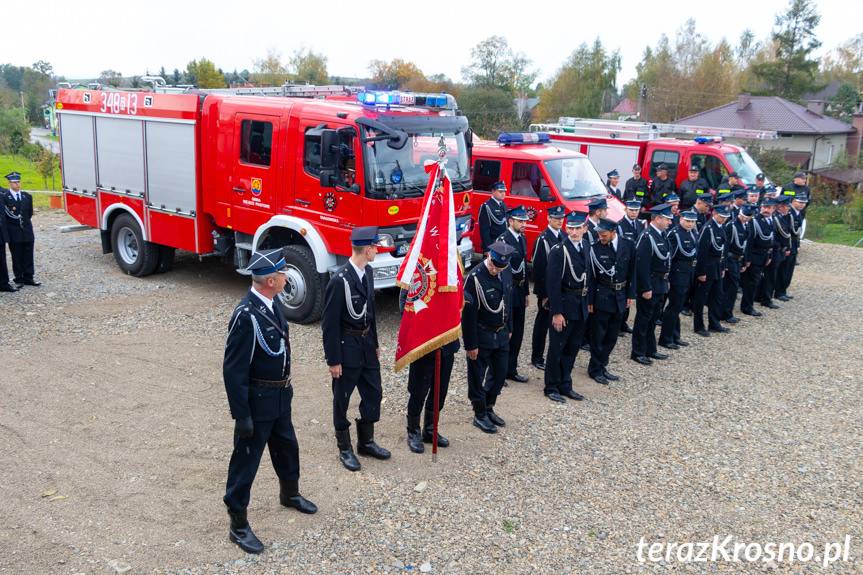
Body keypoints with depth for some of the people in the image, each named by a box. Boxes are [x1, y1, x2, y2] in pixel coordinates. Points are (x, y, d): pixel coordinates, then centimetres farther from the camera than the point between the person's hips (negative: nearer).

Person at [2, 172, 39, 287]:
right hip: (14, 234, -3)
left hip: (27, 232, 4)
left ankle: (28, 278, 15)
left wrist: (24, 222, 7)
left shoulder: (27, 196, 8)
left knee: (28, 257, 7)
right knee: (17, 258, 4)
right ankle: (19, 279, 12)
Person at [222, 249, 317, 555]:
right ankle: (238, 524, 22)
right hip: (257, 400, -9)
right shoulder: (246, 315, -27)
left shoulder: (272, 303, 0)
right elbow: (233, 370, -24)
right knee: (246, 460, 6)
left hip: (280, 396, 9)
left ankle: (290, 494, 51)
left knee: (287, 446, 27)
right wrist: (241, 416, -21)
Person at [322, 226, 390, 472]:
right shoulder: (339, 280, -23)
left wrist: (375, 343, 16)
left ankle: (366, 442, 32)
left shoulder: (368, 272, 3)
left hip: (366, 343, 8)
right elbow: (330, 323, -18)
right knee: (342, 398, 9)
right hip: (346, 346, -8)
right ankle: (345, 449, 24)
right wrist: (333, 360, -15)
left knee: (373, 393, 15)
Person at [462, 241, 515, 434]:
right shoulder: (474, 277, -22)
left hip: (501, 334, 7)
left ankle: (489, 408, 35)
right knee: (477, 377, 6)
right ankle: (480, 415, 22)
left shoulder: (506, 275, -1)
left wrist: (509, 329, 16)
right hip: (481, 336, -7)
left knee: (500, 373, 16)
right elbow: (468, 314, -19)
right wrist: (470, 345, -17)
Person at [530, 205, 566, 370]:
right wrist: (543, 294, -16)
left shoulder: (564, 237, 7)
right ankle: (537, 358, 16)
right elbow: (538, 268, -15)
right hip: (547, 290, -6)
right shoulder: (543, 239, -14)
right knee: (543, 323, 5)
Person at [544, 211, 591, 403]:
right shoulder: (559, 251, -17)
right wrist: (557, 313, -19)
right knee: (557, 348, 4)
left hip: (581, 306, 7)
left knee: (572, 348, 15)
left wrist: (587, 300, 9)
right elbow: (553, 284, -18)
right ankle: (552, 387, 17)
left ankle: (565, 386, 28)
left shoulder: (586, 246, 5)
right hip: (564, 305, -7)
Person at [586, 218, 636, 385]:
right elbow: (590, 276, -8)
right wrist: (590, 301, -8)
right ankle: (595, 369, 18)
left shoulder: (628, 245, -3)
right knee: (598, 335, 4)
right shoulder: (595, 248, -12)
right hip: (601, 297, -4)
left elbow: (632, 272, 6)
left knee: (612, 336, 13)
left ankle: (602, 366, 27)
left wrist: (630, 295, 5)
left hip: (620, 297, 4)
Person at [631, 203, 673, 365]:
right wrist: (646, 289, -23)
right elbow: (642, 265, -24)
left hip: (660, 285, 9)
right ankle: (638, 353, 12)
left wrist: (665, 280, 15)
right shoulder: (647, 237, -21)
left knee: (653, 318, 18)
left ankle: (650, 350, 29)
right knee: (643, 319, 2)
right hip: (650, 285, -9)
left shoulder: (661, 235, 8)